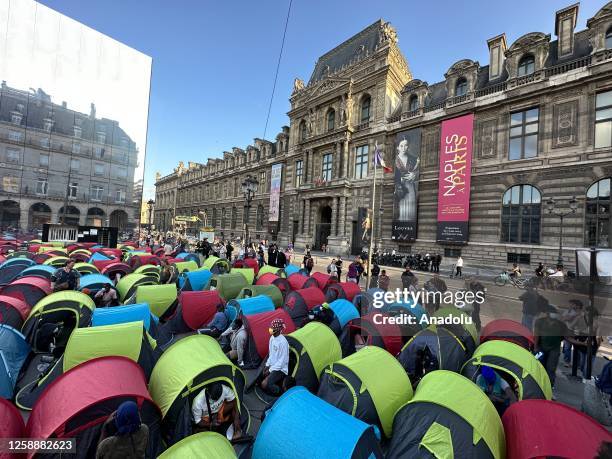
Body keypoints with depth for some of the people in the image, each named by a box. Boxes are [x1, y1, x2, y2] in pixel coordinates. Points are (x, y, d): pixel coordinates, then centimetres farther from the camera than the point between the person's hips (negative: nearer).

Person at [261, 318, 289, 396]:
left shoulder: (283, 342, -25)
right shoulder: (272, 338, 1)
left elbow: (283, 360, -21)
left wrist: (270, 370, -16)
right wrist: (267, 365, 4)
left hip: (280, 369, -8)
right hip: (272, 367, 8)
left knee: (265, 384, -19)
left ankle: (280, 391, 3)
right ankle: (277, 382, 15)